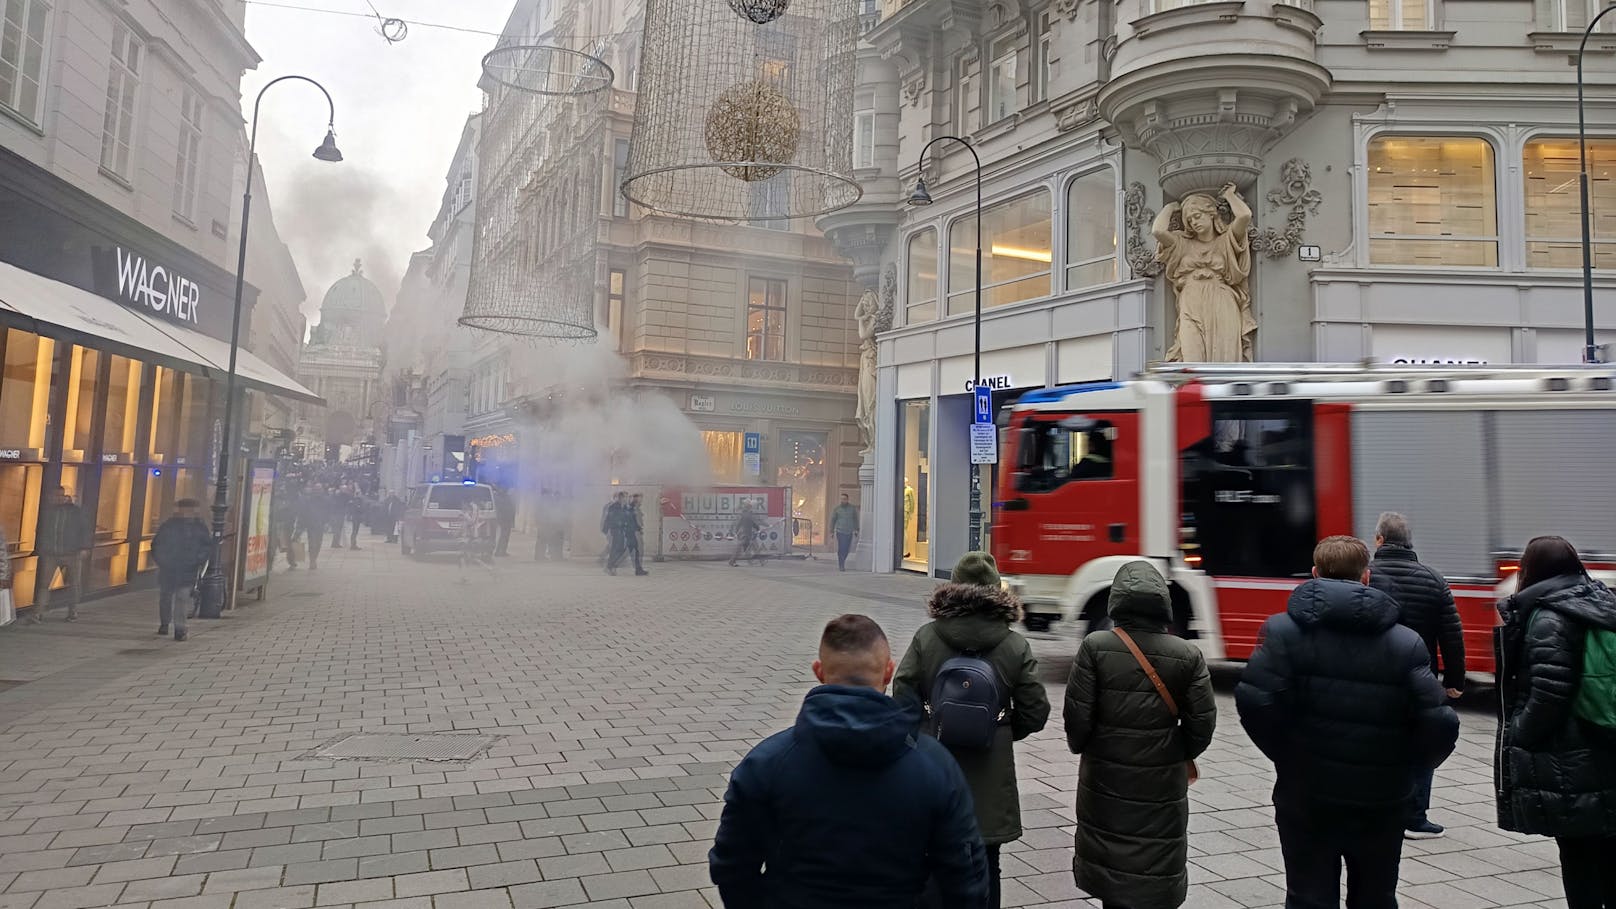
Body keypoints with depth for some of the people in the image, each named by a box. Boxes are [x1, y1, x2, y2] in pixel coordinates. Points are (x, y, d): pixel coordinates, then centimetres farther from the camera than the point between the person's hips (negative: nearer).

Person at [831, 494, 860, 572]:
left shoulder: (852, 508, 1)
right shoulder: (837, 508, -3)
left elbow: (855, 519, 9)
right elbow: (832, 520, 4)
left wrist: (856, 530, 4)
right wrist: (831, 531, 3)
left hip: (849, 532, 3)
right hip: (840, 531, -3)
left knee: (846, 549, 9)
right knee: (841, 549, -12)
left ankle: (842, 562, 31)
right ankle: (841, 566, -8)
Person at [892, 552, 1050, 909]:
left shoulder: (926, 637, -8)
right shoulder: (1016, 646, -6)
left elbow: (903, 697, -9)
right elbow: (1035, 713, -4)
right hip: (989, 774, 0)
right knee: (984, 867, 14)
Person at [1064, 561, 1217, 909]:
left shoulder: (1095, 646, -11)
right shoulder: (1188, 655, -7)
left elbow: (1077, 714, -11)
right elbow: (1202, 723, -5)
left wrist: (1080, 747, 9)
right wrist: (1179, 754, 14)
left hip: (1106, 779, 0)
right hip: (1163, 784, 1)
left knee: (1110, 873, 15)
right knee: (1157, 876, 12)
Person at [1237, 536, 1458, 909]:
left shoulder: (1283, 631, -10)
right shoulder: (1405, 642, -5)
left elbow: (1254, 701, -20)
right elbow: (1439, 723, -11)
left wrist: (1284, 753, -3)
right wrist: (1407, 764, 8)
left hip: (1306, 796, -1)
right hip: (1381, 799, 2)